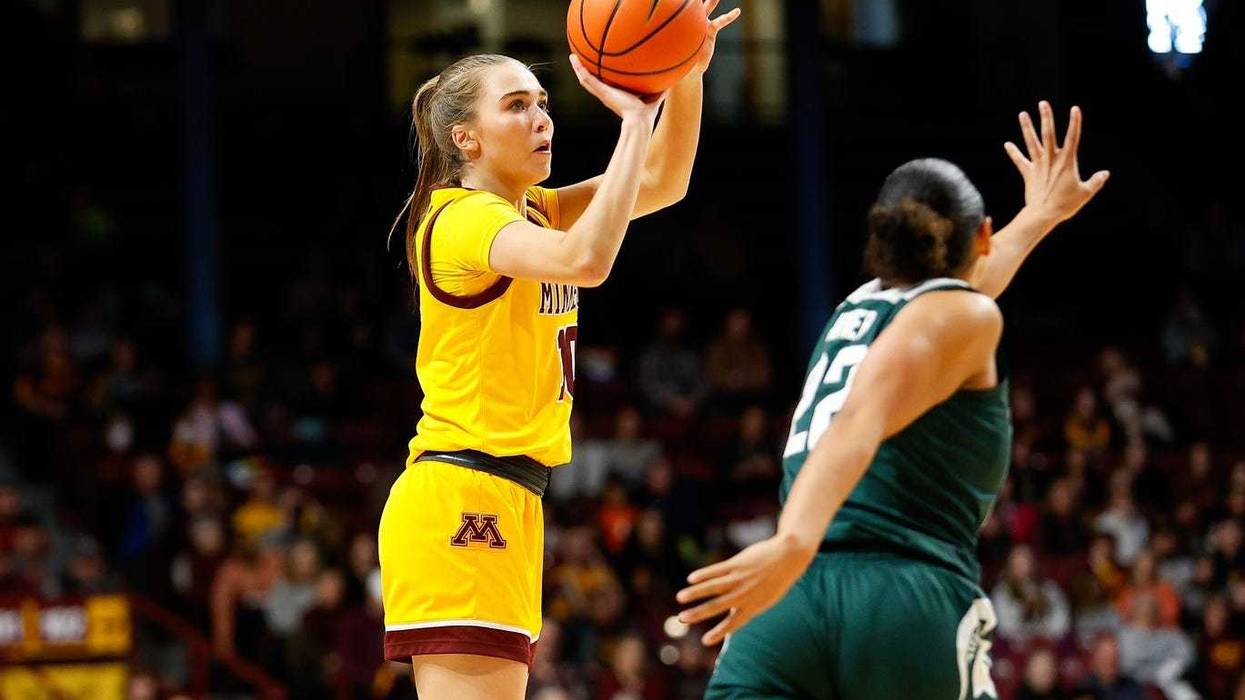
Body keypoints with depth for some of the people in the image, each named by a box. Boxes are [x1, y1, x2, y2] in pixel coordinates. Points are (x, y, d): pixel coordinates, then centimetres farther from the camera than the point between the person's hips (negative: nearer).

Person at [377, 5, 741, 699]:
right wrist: (636, 118, -24)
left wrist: (686, 79, -8)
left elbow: (662, 183, 9)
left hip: (506, 507, 10)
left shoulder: (530, 213, 16)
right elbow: (584, 259, -29)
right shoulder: (464, 217, -11)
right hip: (459, 503, -10)